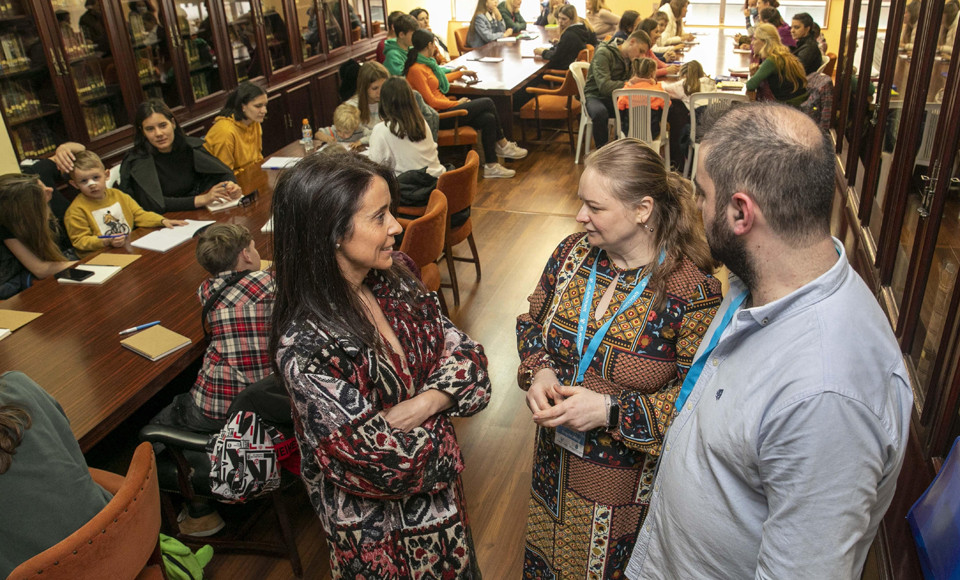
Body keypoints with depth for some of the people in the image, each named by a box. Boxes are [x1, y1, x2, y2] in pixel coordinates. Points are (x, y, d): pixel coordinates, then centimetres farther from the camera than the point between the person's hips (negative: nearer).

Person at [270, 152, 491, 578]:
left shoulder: (394, 284, -11)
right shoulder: (304, 346, -32)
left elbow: (463, 352, -5)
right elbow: (388, 463, -28)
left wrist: (423, 405, -23)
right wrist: (439, 427, -10)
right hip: (379, 530, -6)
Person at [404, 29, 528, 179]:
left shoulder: (425, 63, 14)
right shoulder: (416, 70, -17)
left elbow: (438, 79, 35)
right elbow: (431, 101, -19)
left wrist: (462, 73, 43)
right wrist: (457, 103, -9)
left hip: (444, 108, 10)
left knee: (488, 119, -7)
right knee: (487, 103, -7)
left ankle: (491, 166, -2)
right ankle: (503, 145, 11)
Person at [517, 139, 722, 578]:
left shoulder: (692, 292, -23)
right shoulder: (572, 253, -7)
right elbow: (533, 323, 7)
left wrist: (610, 411, -27)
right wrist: (538, 372, -13)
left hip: (628, 483, -5)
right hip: (556, 462, 5)